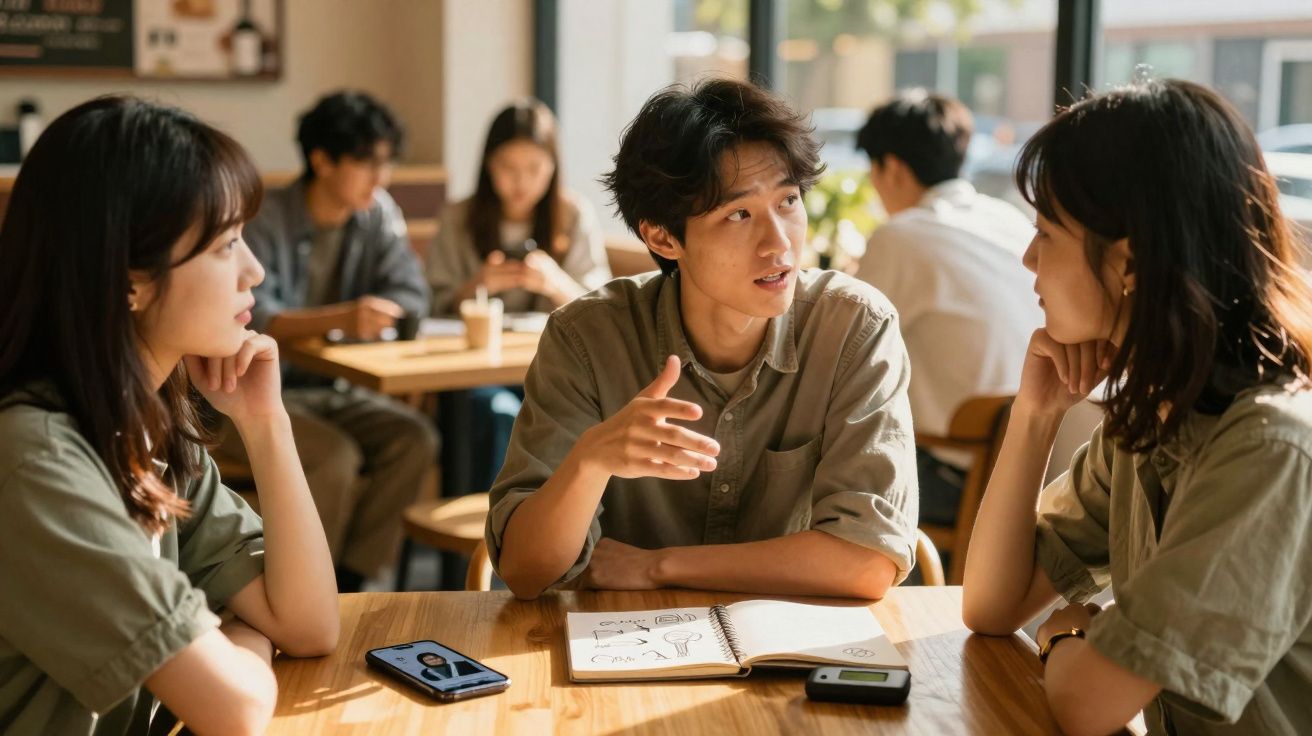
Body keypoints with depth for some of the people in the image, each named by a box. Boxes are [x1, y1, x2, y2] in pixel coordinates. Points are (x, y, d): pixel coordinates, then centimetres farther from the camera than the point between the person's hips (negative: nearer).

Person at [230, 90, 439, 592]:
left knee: (414, 439, -20)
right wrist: (341, 318, -44)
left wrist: (369, 317, -22)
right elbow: (250, 319, -29)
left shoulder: (378, 213, 3)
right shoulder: (265, 221, -16)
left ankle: (345, 583, -14)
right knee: (335, 455, -30)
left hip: (331, 390, 6)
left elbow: (411, 295, 1)